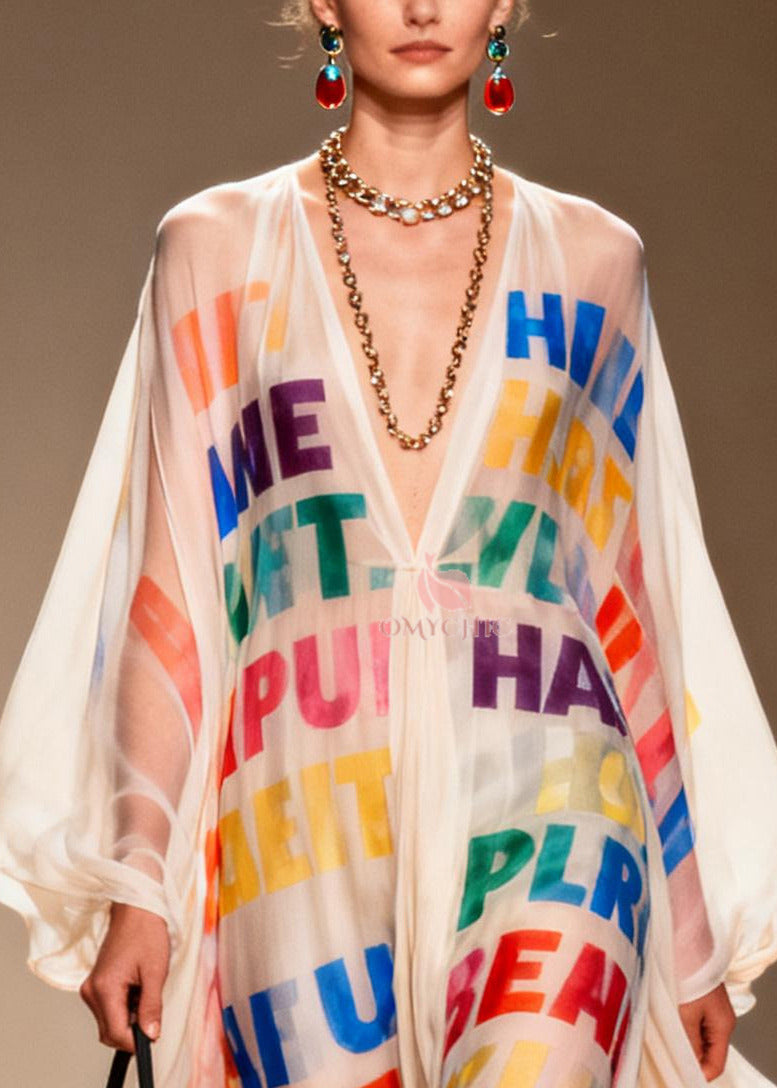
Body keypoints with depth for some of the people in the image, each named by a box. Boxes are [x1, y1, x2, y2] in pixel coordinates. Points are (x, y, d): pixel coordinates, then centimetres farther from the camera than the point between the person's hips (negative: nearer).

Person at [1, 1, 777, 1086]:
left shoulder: (591, 258, 11)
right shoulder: (216, 247, 8)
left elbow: (642, 598, 12)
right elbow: (168, 587, 7)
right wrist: (136, 881, 2)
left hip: (545, 808, 0)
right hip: (306, 822, 0)